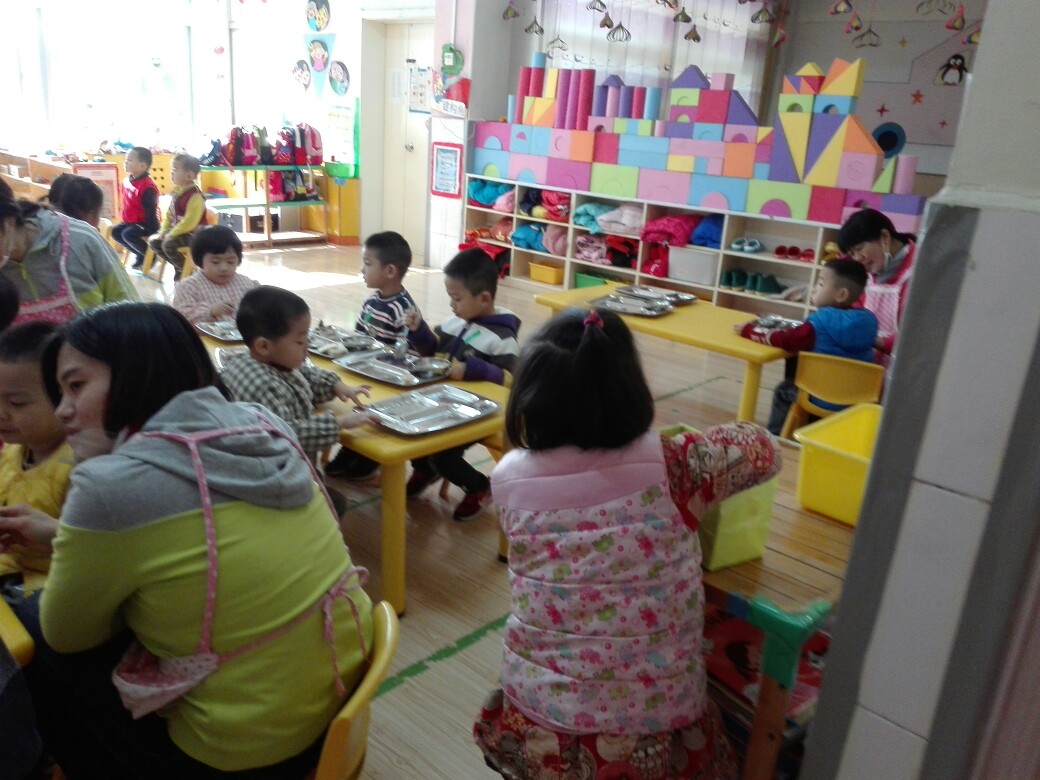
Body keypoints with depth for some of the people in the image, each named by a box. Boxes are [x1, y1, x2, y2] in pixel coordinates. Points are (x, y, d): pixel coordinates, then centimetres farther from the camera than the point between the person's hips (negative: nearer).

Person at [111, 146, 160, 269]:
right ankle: (140, 253, 13)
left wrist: (149, 233, -22)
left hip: (145, 223, -10)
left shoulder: (148, 187, -25)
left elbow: (151, 212, -24)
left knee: (128, 234, -26)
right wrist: (124, 218, 17)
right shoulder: (127, 181, 3)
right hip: (131, 221, 10)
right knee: (115, 231, 5)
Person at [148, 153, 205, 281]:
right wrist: (164, 231, 2)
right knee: (153, 241, 6)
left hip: (194, 234, -10)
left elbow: (190, 222, -28)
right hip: (178, 231, 10)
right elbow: (169, 214, 16)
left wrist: (172, 234, -22)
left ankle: (185, 269, -6)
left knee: (168, 244, -29)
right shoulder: (177, 192, 7)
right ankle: (179, 265, 13)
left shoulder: (195, 195, -22)